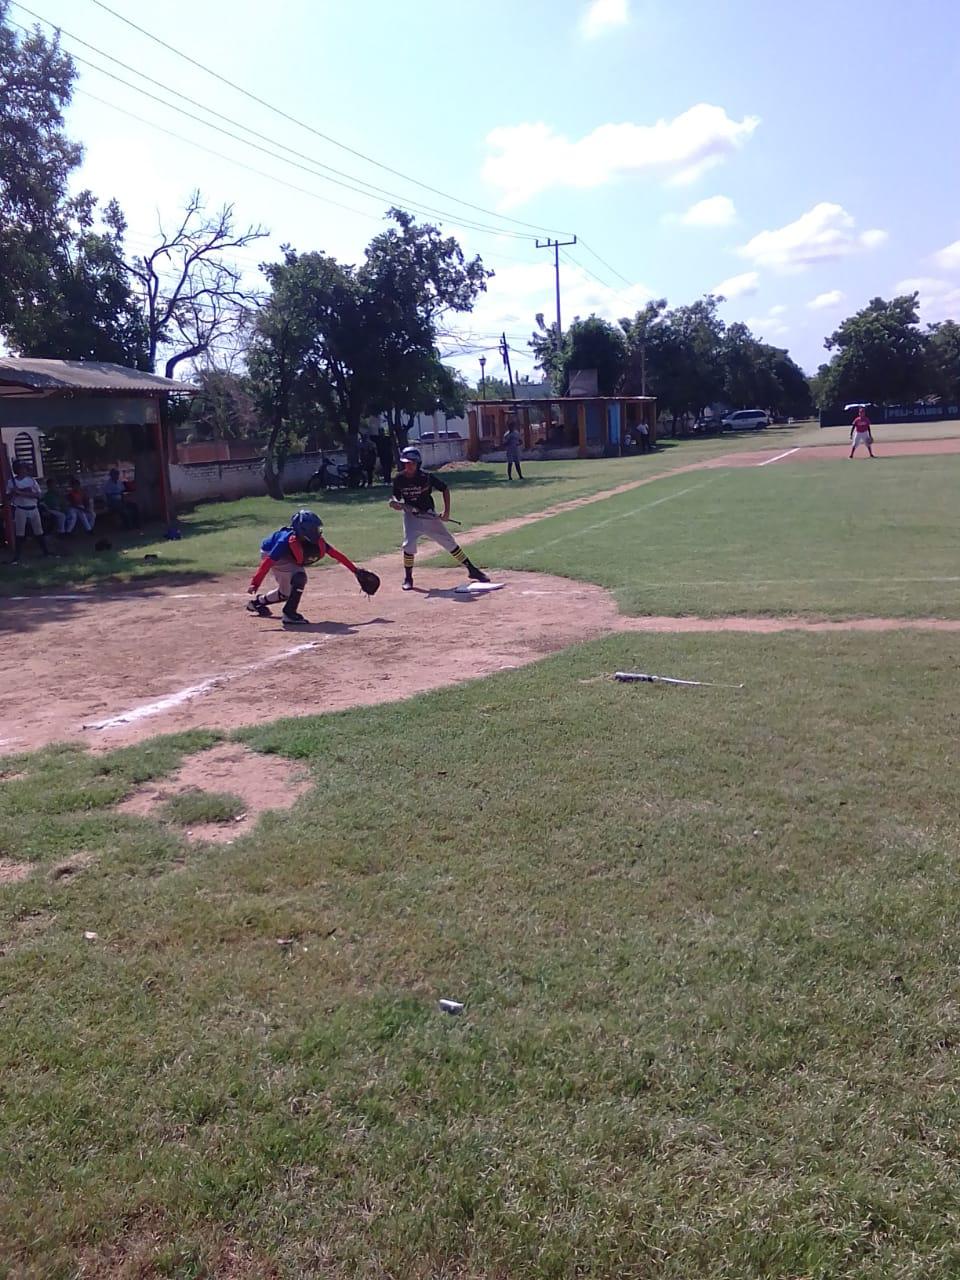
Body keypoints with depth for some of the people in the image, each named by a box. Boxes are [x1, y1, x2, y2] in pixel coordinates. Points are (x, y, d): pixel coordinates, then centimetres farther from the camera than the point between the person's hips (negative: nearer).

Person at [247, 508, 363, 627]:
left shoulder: (316, 540, -23)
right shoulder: (287, 541, -39)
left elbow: (335, 553, -19)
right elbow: (268, 562, -42)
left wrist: (355, 569, -21)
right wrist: (255, 583, -49)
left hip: (286, 558, 7)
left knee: (286, 592, 16)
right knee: (299, 577, -27)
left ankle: (257, 602, 38)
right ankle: (289, 614, -21)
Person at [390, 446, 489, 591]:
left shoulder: (426, 476, -14)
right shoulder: (399, 479, -8)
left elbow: (445, 489, -4)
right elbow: (396, 497, 6)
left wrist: (447, 511, -11)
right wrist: (394, 503, -19)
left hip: (429, 515, -1)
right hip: (411, 516, 1)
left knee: (449, 542, 1)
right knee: (409, 544, -20)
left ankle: (472, 570, 12)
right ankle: (408, 578, -2)